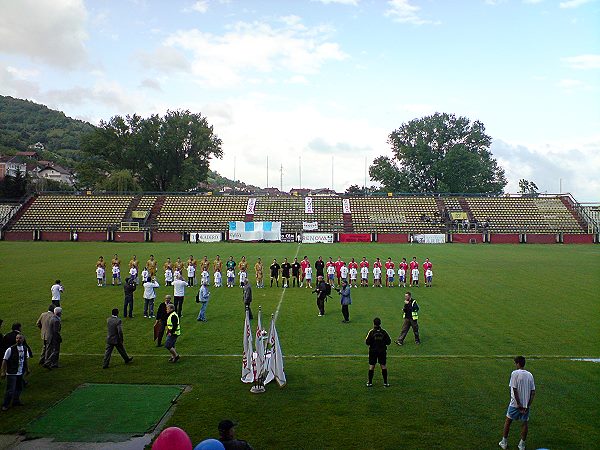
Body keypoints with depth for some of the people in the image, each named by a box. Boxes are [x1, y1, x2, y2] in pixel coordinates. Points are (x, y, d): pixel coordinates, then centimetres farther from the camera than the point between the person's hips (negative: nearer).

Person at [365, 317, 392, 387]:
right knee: (383, 366, 8)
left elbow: (367, 342, -11)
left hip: (373, 351, -1)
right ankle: (385, 382, 11)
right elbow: (389, 342, -1)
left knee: (371, 366, 5)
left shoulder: (371, 332, -11)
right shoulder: (384, 332, -5)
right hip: (382, 351, 2)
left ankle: (370, 382, 10)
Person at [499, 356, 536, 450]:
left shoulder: (515, 373, -13)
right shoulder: (530, 375, 3)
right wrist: (528, 405, 0)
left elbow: (515, 390, -18)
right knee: (525, 423, 14)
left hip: (515, 404, -4)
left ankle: (504, 442, 20)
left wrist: (519, 404, -13)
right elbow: (533, 392, 1)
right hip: (526, 404, 4)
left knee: (508, 421, 12)